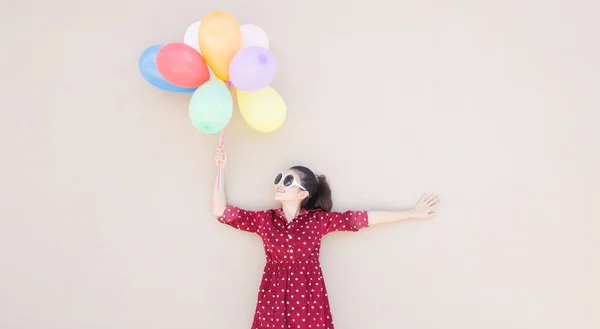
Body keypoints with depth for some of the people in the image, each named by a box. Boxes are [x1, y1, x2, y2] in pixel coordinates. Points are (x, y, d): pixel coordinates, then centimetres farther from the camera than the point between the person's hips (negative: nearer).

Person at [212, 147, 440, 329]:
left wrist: (412, 213, -1)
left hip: (309, 299, -1)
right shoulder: (264, 219, 2)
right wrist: (221, 169, -4)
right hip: (274, 300, 1)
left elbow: (365, 218, -2)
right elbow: (220, 212, 0)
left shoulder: (319, 220, -1)